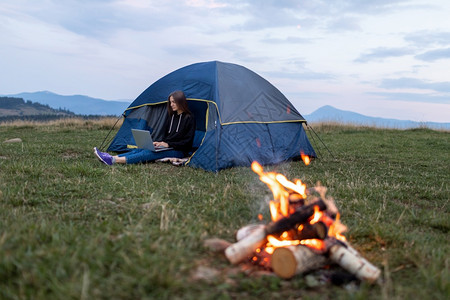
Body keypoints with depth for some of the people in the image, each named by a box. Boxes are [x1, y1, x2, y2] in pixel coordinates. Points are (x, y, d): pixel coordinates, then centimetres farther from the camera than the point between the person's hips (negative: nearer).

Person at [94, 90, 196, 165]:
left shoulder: (189, 118, -6)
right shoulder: (172, 116, 18)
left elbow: (187, 141, -12)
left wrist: (168, 144, -16)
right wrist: (160, 143, 1)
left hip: (179, 151, -8)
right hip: (167, 147, 8)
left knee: (150, 153, -29)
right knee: (142, 149, -17)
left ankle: (114, 161, -43)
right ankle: (112, 158, -31)